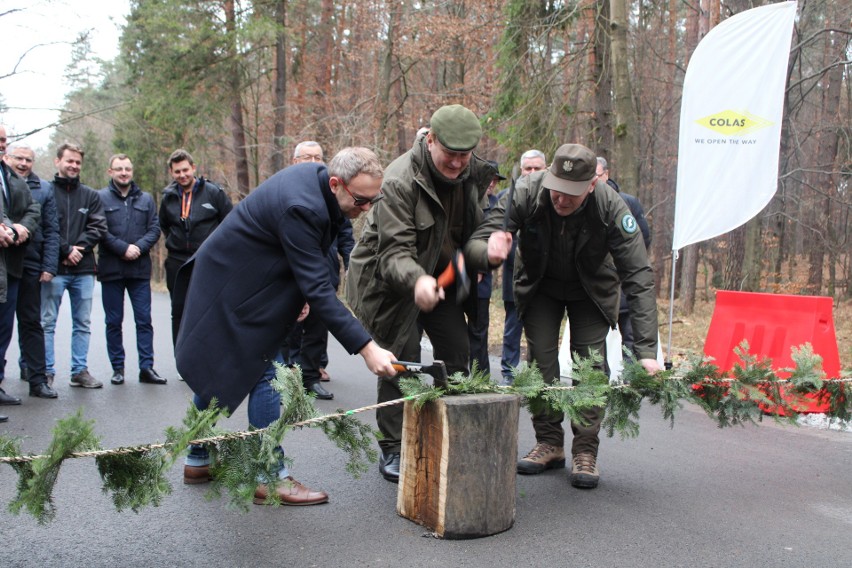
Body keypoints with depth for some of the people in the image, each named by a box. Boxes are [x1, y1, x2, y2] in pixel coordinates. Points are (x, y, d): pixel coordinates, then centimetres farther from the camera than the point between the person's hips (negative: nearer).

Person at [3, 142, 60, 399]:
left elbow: (52, 231, 5)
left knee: (31, 322, 6)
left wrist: (49, 266, -2)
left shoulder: (43, 189, 8)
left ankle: (38, 378, 10)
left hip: (30, 265, 1)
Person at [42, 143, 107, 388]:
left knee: (83, 323, 7)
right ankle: (47, 372, 6)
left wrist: (78, 248, -10)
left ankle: (80, 371, 15)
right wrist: (66, 250, -13)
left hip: (83, 269, 4)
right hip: (54, 268, -3)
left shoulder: (90, 195, 12)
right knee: (47, 322, 0)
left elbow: (98, 227, 3)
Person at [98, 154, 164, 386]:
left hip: (140, 270, 2)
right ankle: (118, 367, 14)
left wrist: (139, 247, -12)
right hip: (111, 269, -2)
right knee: (113, 321, 5)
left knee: (144, 320, 1)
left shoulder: (146, 199, 11)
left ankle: (147, 367, 4)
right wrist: (123, 248, -15)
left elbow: (155, 229, 4)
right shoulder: (100, 198, 1)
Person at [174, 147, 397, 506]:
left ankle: (197, 462, 30)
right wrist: (366, 348, -36)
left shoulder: (315, 177, -3)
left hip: (231, 279, 10)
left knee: (213, 371, 17)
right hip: (236, 288, -10)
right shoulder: (301, 208, -32)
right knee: (266, 372, -9)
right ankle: (271, 478, 0)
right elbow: (318, 290, -35)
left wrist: (300, 290, 10)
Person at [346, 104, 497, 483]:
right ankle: (393, 452, 5)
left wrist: (476, 260, 6)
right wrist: (417, 280, -50)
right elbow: (394, 250, -33)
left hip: (440, 275, 7)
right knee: (402, 360, -10)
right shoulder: (400, 180, -27)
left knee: (458, 351, 4)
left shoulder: (473, 174, -4)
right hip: (391, 278, -6)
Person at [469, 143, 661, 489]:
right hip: (540, 285, 1)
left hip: (591, 289, -1)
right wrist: (491, 250, -57)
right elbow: (479, 242, -29)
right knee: (541, 359, -4)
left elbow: (639, 278, -32)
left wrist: (646, 349, -39)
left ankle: (585, 451, 3)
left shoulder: (611, 207, -33)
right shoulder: (526, 193, -31)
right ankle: (549, 443, 11)